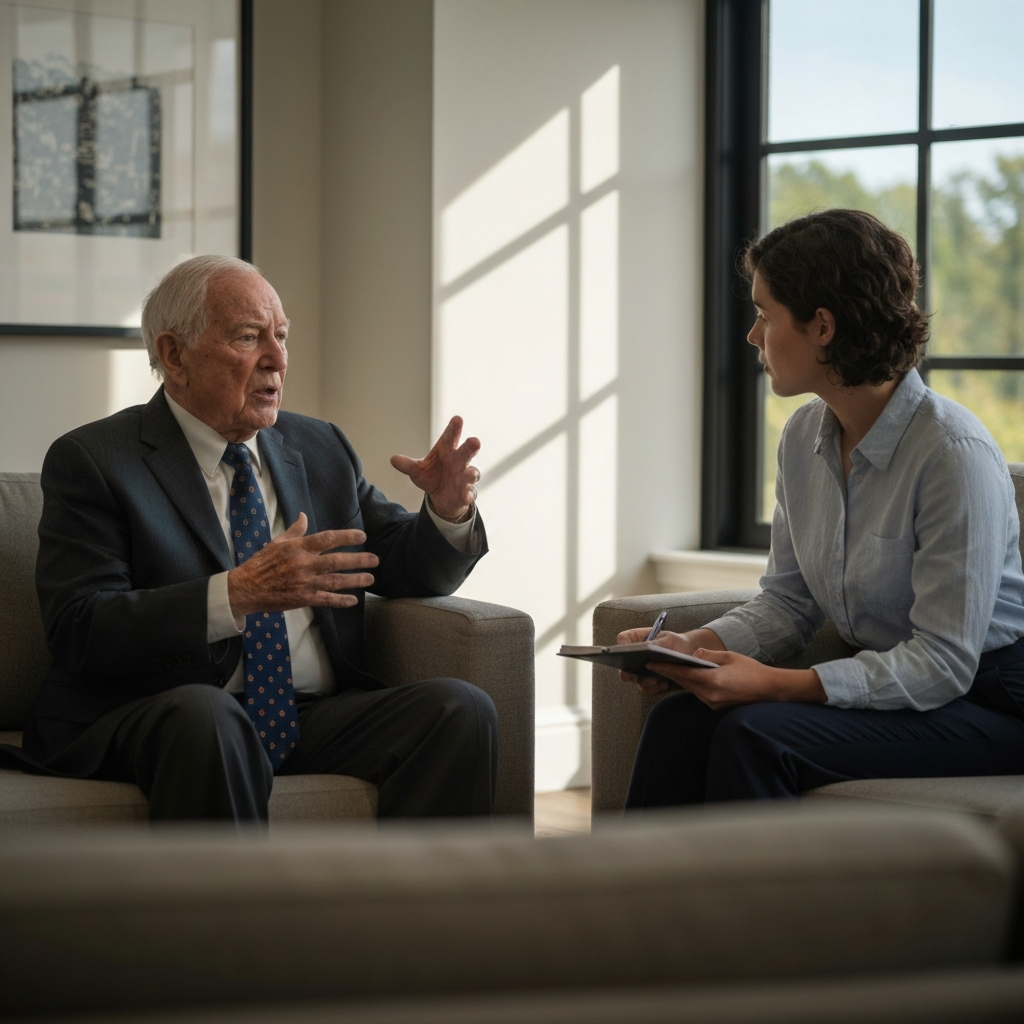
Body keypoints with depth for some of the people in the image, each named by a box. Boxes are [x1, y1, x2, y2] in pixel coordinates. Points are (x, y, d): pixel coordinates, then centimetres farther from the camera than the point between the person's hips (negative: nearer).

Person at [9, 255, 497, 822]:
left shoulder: (320, 449, 18)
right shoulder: (92, 461, 1)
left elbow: (403, 567, 21)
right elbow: (80, 631, -11)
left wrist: (448, 512, -2)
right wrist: (238, 593, -24)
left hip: (316, 720, 5)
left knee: (461, 709, -21)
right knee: (205, 714, -38)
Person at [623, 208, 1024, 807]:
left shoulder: (953, 453, -21)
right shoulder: (804, 438, 4)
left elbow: (943, 662, -22)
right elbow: (788, 601, 11)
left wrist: (775, 684, -28)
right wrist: (694, 645, -9)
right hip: (884, 680, 7)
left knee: (754, 733, -27)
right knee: (677, 722, -16)